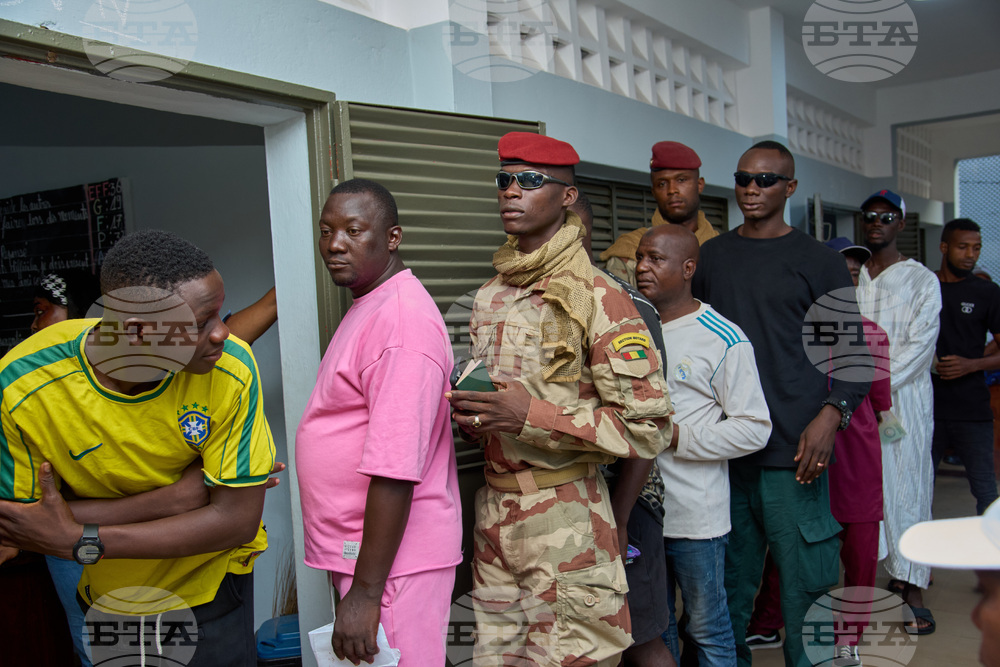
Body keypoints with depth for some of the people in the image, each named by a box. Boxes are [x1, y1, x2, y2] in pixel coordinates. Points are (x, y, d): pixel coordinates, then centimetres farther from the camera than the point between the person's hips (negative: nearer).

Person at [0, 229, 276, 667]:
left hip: (210, 579, -1)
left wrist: (80, 541, -27)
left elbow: (238, 520, -24)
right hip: (109, 594, 1)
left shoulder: (231, 367, -28)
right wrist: (180, 495, -30)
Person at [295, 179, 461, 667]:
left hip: (390, 559, -10)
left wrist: (365, 591, -23)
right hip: (357, 549, 10)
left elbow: (395, 471, -25)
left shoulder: (401, 320, -20)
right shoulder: (367, 309, 13)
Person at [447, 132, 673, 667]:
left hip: (567, 519, -6)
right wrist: (467, 415, 2)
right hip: (493, 510, 7)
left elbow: (648, 427, -16)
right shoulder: (489, 297, 12)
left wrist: (531, 416, -22)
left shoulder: (598, 298, -12)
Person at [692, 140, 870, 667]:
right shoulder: (710, 257, 12)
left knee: (804, 582, 1)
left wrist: (830, 416, -10)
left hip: (793, 448, -3)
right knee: (729, 581, 12)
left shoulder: (818, 262, 3)